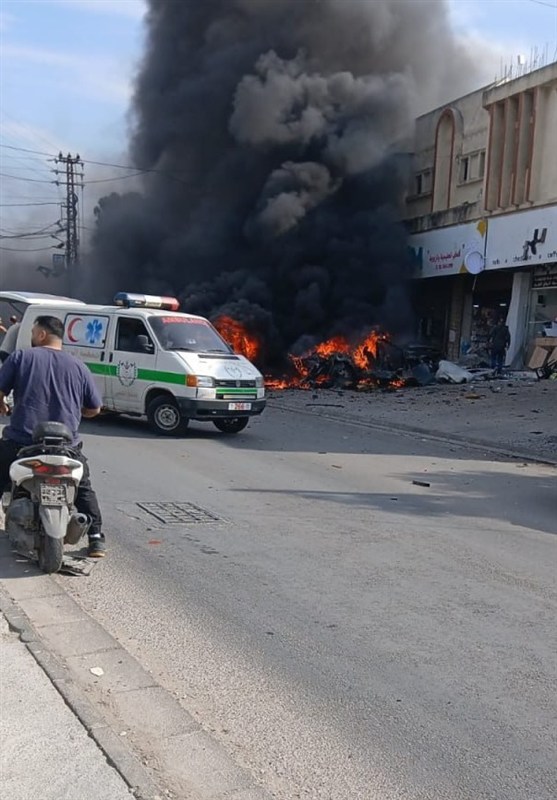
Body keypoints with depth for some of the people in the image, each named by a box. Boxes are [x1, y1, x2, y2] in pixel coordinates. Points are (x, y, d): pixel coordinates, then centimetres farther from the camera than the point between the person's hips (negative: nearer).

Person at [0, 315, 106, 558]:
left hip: (20, 442, -2)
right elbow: (94, 408, 13)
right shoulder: (78, 367, 9)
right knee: (83, 489, 21)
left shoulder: (21, 357, 3)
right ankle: (96, 538, 11)